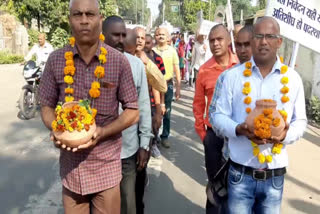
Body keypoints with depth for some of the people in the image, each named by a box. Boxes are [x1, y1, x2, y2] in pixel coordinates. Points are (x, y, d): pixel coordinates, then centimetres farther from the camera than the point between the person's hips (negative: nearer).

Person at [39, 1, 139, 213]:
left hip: (106, 165, -1)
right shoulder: (56, 60, -3)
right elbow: (47, 106, 6)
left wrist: (102, 132, -19)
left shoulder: (119, 61, -9)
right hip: (70, 163, 2)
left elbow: (132, 112, -4)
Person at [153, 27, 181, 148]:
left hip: (168, 84, 1)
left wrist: (178, 87, 3)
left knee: (166, 112, 9)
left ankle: (165, 136, 23)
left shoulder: (172, 50, 3)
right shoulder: (152, 51, -2)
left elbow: (176, 70, 6)